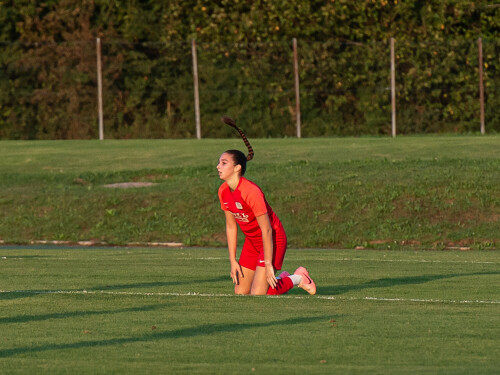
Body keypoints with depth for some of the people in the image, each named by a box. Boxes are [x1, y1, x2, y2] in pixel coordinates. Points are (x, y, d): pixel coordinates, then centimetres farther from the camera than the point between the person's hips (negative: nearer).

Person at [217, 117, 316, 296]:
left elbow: (267, 230, -24)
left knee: (258, 294, -14)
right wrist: (233, 261, 2)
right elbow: (231, 226, 5)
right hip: (252, 240, 8)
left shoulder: (251, 192, -29)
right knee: (240, 292, 4)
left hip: (273, 239, -8)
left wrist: (268, 264, -22)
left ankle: (298, 278, 10)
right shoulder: (223, 191, -5)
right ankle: (281, 278, 26)